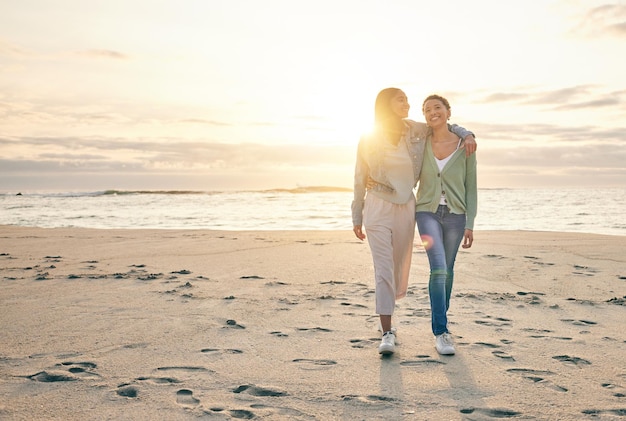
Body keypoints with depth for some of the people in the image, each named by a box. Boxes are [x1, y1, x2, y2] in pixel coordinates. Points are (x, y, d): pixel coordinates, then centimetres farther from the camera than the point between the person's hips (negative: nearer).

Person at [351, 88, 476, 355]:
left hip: (406, 206, 3)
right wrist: (357, 217, 4)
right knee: (383, 268, -8)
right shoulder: (369, 140, -1)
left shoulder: (417, 132, 3)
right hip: (378, 206, -3)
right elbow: (360, 180, 4)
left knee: (399, 267, 11)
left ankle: (385, 318, 33)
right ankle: (387, 333, -6)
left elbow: (446, 126, 20)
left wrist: (467, 135, -1)